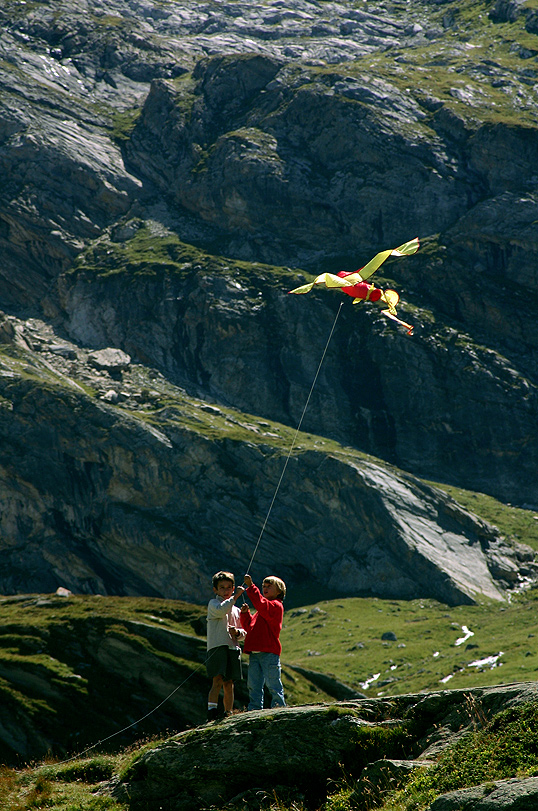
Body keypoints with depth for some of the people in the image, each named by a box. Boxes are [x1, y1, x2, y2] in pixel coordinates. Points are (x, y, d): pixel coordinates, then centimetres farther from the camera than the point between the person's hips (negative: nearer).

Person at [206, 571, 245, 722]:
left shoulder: (236, 610, 22)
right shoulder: (213, 604, 5)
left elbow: (244, 633, 23)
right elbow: (221, 610, -19)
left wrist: (238, 632, 0)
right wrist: (235, 596, -16)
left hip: (233, 648, 6)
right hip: (217, 647, -5)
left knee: (229, 684, 7)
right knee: (218, 680, -18)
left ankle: (229, 714, 12)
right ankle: (211, 713, -23)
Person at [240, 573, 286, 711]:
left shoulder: (276, 606, -4)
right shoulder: (262, 610, 24)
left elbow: (261, 604, -24)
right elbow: (249, 626, 28)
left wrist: (251, 586, -23)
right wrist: (245, 613, 10)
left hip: (269, 653, -9)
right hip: (254, 652, 9)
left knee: (273, 684, -6)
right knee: (254, 685, 9)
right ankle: (255, 710, 13)